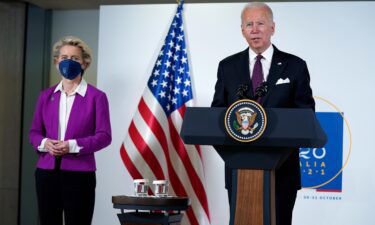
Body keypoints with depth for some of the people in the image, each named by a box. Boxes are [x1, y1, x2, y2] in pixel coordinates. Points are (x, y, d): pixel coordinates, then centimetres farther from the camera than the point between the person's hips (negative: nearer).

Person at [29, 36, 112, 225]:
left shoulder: (96, 96, -1)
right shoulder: (46, 96, 12)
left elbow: (104, 136, -5)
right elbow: (34, 132, 14)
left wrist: (73, 146, -17)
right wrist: (44, 143, -9)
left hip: (79, 173, -4)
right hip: (46, 172, 4)